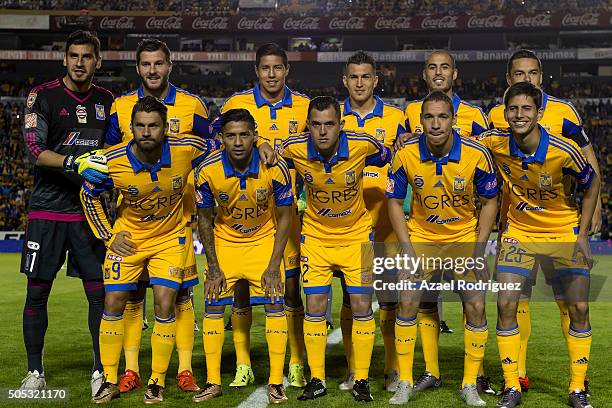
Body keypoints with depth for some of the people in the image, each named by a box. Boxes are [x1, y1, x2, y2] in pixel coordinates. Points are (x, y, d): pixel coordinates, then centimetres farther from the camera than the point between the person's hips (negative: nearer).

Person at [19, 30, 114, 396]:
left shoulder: (108, 101, 10)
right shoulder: (43, 96, -1)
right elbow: (34, 151, -13)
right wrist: (74, 162, -27)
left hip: (90, 210, 3)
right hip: (47, 210, -2)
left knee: (100, 292, 1)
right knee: (37, 292, 2)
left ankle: (101, 370, 11)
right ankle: (35, 372, 14)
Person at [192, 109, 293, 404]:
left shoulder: (275, 168, -23)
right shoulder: (208, 170, -20)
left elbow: (283, 218, -12)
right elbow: (205, 220, -6)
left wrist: (273, 267, -15)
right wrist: (213, 268, -8)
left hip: (264, 240, -1)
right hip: (224, 240, 1)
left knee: (275, 304, -9)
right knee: (214, 306, -3)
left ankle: (276, 383, 1)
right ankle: (213, 382, 9)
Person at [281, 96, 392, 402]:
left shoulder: (362, 145, -20)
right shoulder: (294, 149, -18)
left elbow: (387, 158, 3)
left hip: (357, 234, -1)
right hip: (316, 236, 1)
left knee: (361, 306, -3)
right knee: (314, 306, -1)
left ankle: (361, 380, 10)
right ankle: (317, 379, 14)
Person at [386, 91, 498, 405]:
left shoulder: (476, 154, -18)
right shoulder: (406, 155, -16)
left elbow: (489, 202, -5)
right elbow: (395, 202, -4)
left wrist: (478, 251, -11)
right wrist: (407, 250, -11)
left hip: (465, 238, 0)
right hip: (421, 237, 0)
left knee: (475, 306, -7)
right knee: (407, 303, -9)